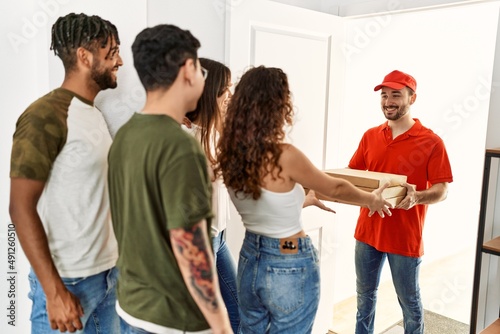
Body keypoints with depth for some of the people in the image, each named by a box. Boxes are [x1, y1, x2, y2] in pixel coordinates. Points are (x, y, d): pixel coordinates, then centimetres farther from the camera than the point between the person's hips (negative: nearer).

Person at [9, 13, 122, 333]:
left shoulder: (95, 113, 10)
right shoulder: (46, 116, -14)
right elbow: (22, 208, -17)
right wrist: (54, 291, -19)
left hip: (108, 273, 7)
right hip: (68, 280, -7)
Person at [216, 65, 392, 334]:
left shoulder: (232, 156, -4)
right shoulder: (285, 156, -24)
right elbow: (335, 188, -7)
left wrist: (308, 200, 25)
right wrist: (372, 200, 11)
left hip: (250, 261, 6)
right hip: (290, 269, -6)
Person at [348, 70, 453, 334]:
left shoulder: (431, 142, -9)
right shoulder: (370, 136, 4)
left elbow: (441, 191, -10)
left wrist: (417, 197, -31)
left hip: (405, 237, -4)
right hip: (367, 232, 4)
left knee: (409, 301, 13)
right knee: (365, 295, 18)